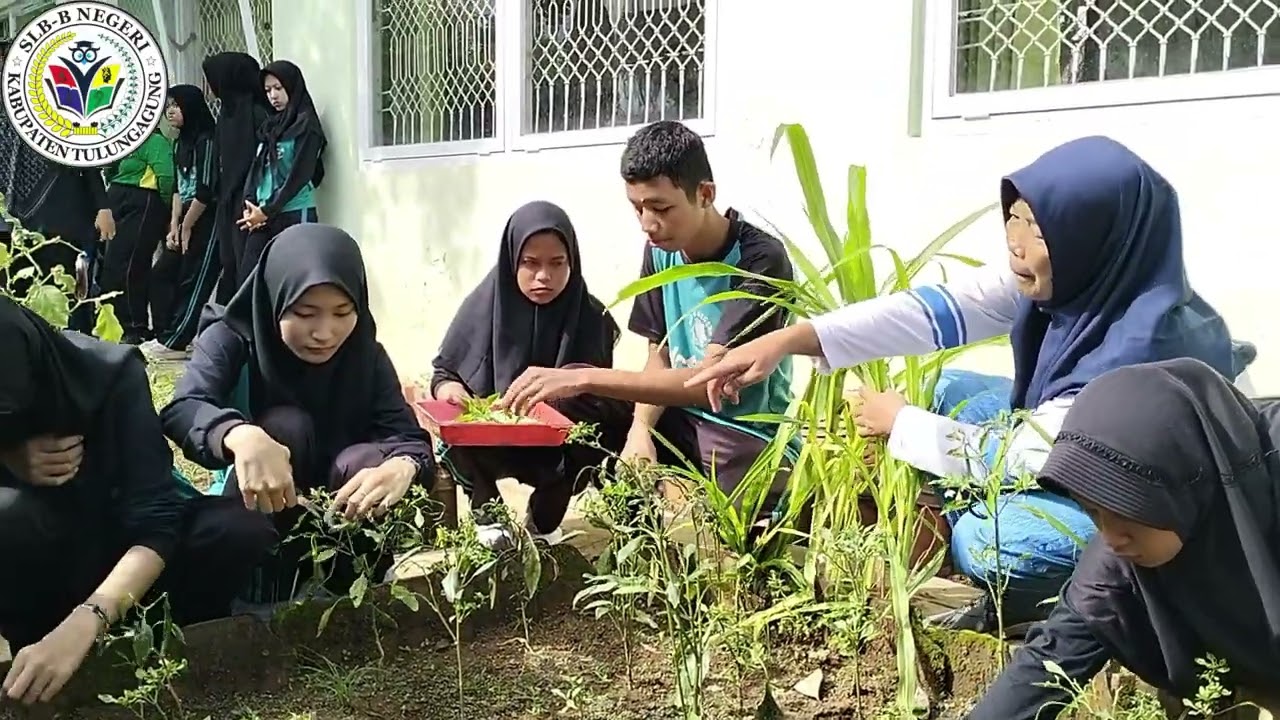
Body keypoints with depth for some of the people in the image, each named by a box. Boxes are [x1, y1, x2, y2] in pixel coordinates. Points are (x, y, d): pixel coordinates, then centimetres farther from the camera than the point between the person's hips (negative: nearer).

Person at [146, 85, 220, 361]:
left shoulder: (206, 140, -14)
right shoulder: (181, 143, 14)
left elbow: (207, 190, -18)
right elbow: (180, 188, 14)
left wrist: (186, 226, -10)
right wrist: (174, 225, 5)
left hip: (206, 221, -9)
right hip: (186, 221, 9)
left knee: (192, 282, -4)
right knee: (162, 275, 9)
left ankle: (174, 343, 1)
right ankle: (165, 336, 15)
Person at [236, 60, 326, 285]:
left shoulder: (306, 125, -4)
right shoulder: (269, 126, 18)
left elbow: (299, 176, -12)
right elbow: (256, 168, 14)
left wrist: (267, 211, -12)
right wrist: (248, 205, -2)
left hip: (294, 215, -7)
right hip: (263, 218, 7)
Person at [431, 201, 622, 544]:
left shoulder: (591, 316, -6)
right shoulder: (486, 302, -6)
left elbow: (601, 393, -6)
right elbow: (444, 372, 1)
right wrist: (449, 388, -24)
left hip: (559, 446, 1)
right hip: (489, 441, 0)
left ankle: (543, 523, -6)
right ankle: (488, 514, -3)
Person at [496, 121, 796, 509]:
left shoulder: (760, 260, -20)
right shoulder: (661, 250, 2)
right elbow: (659, 358, 6)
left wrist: (583, 378, -34)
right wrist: (640, 427, -16)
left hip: (750, 437, -6)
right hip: (681, 421, 7)